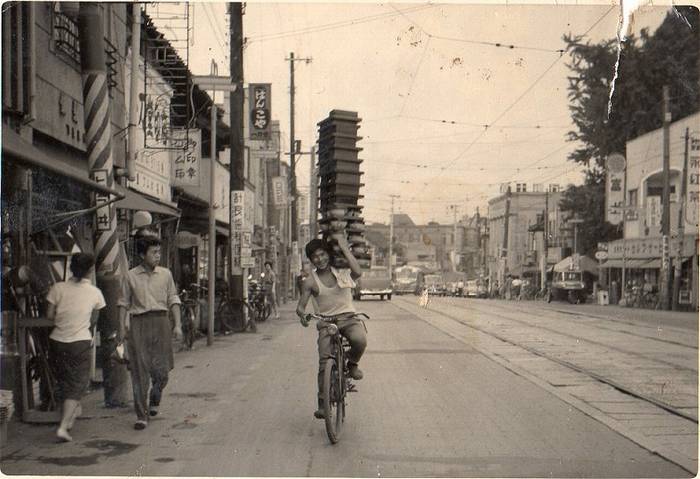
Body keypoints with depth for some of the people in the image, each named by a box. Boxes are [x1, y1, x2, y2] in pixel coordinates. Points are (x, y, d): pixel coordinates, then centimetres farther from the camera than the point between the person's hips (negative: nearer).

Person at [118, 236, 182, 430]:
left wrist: (177, 325, 2)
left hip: (161, 321, 2)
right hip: (138, 323, -1)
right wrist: (122, 327, 2)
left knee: (161, 368, 1)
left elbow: (173, 300, 10)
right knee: (139, 370, -3)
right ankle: (141, 415, 4)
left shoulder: (165, 274, 9)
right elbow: (124, 303, 8)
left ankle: (155, 400, 32)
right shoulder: (131, 276, 5)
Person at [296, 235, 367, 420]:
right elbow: (301, 305, -2)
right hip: (326, 322, 0)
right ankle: (322, 403, -3)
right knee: (324, 362, -13)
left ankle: (352, 364, 0)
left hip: (348, 318, 0)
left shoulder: (342, 273, 3)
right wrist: (302, 313, -27)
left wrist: (344, 248, -15)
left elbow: (358, 272, -19)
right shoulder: (310, 282, 3)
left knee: (359, 340, -33)